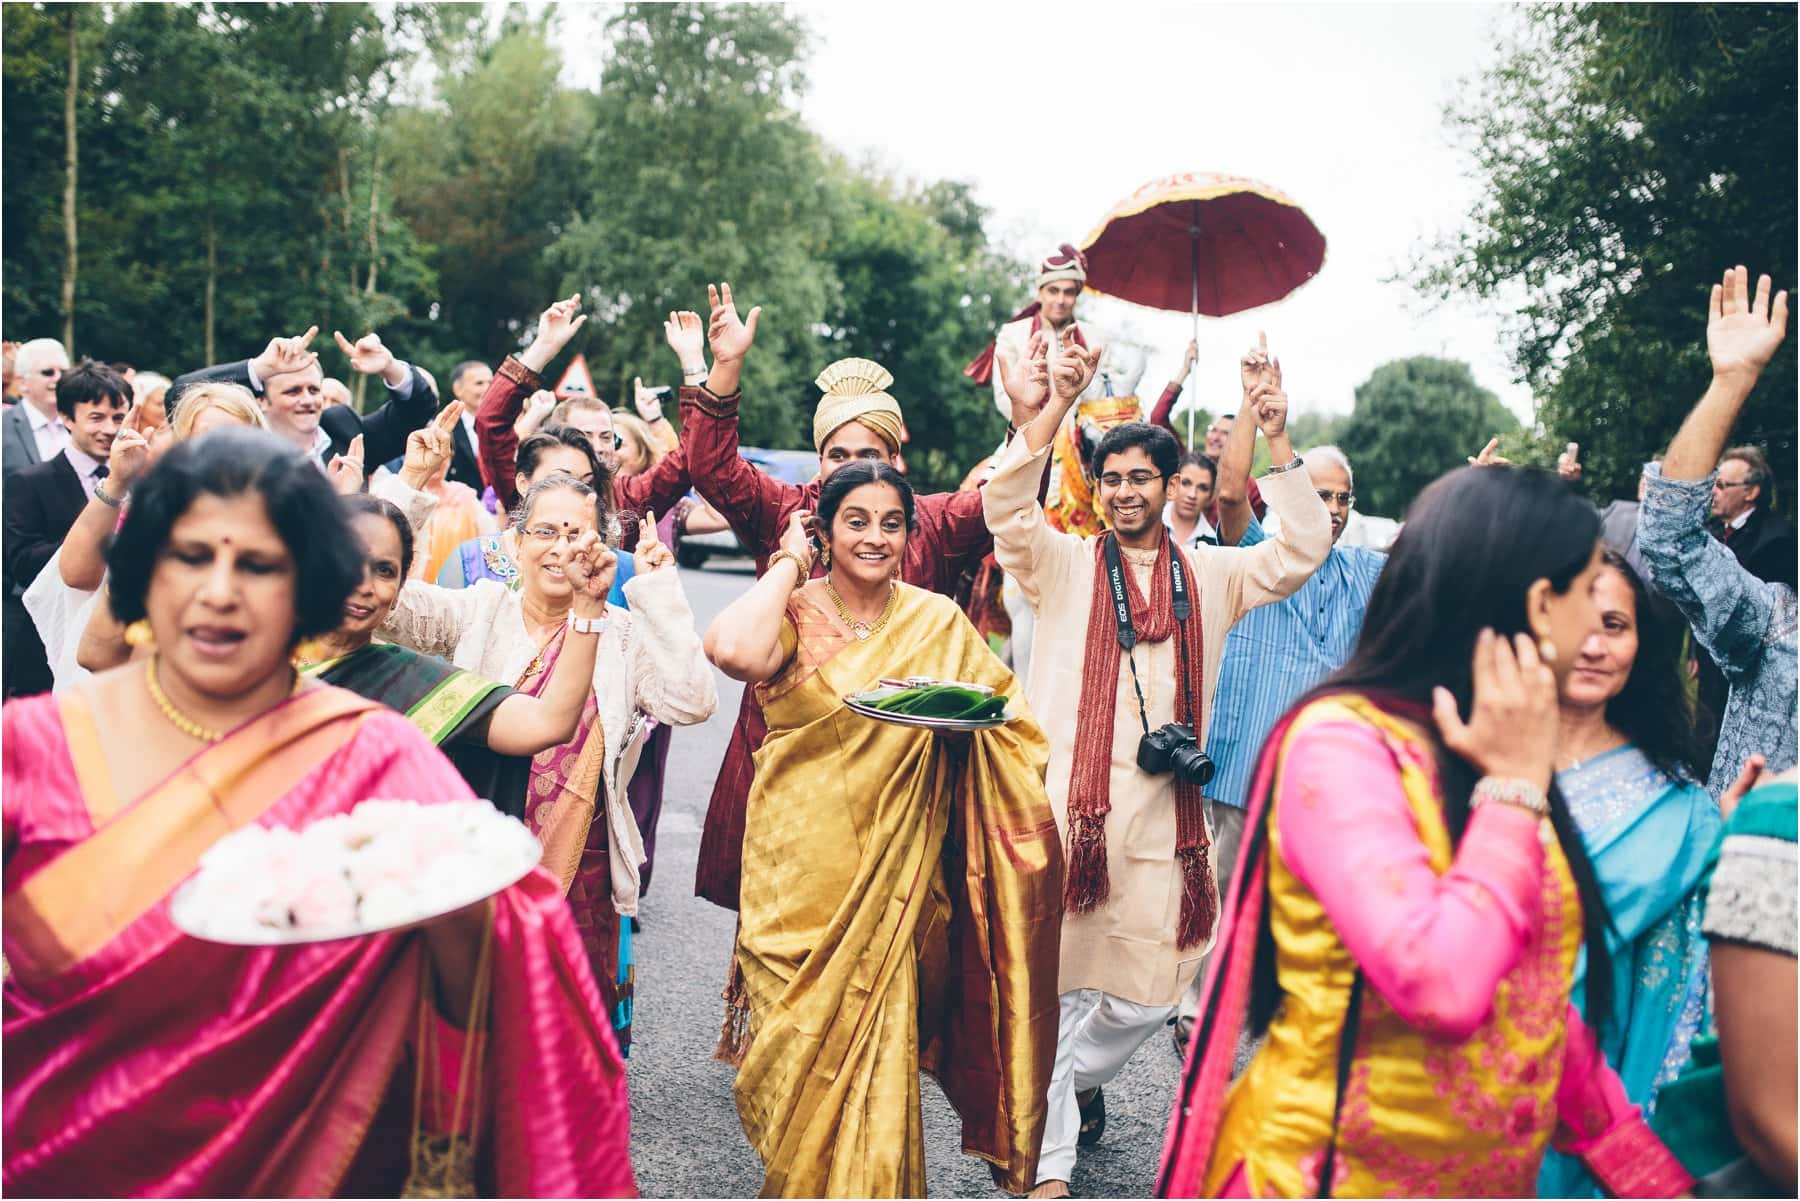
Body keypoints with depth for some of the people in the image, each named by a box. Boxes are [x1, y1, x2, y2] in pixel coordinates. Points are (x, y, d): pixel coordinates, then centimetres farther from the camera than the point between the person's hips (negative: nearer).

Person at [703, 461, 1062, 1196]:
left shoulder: (937, 621, 5)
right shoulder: (796, 613, -4)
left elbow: (1005, 711, 12)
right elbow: (732, 649, -27)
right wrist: (789, 563, -12)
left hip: (894, 869, 2)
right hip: (801, 866, -1)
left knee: (877, 1040, 3)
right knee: (805, 1035, 4)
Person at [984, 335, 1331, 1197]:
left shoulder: (1209, 575, 15)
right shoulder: (1064, 563, 7)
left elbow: (1301, 552, 6)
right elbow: (1006, 504, -9)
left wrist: (1277, 445, -2)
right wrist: (1054, 405, -19)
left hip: (1163, 813, 3)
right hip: (1068, 803, -3)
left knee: (1147, 994, 9)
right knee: (1056, 984, -2)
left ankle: (1072, 1080, 39)